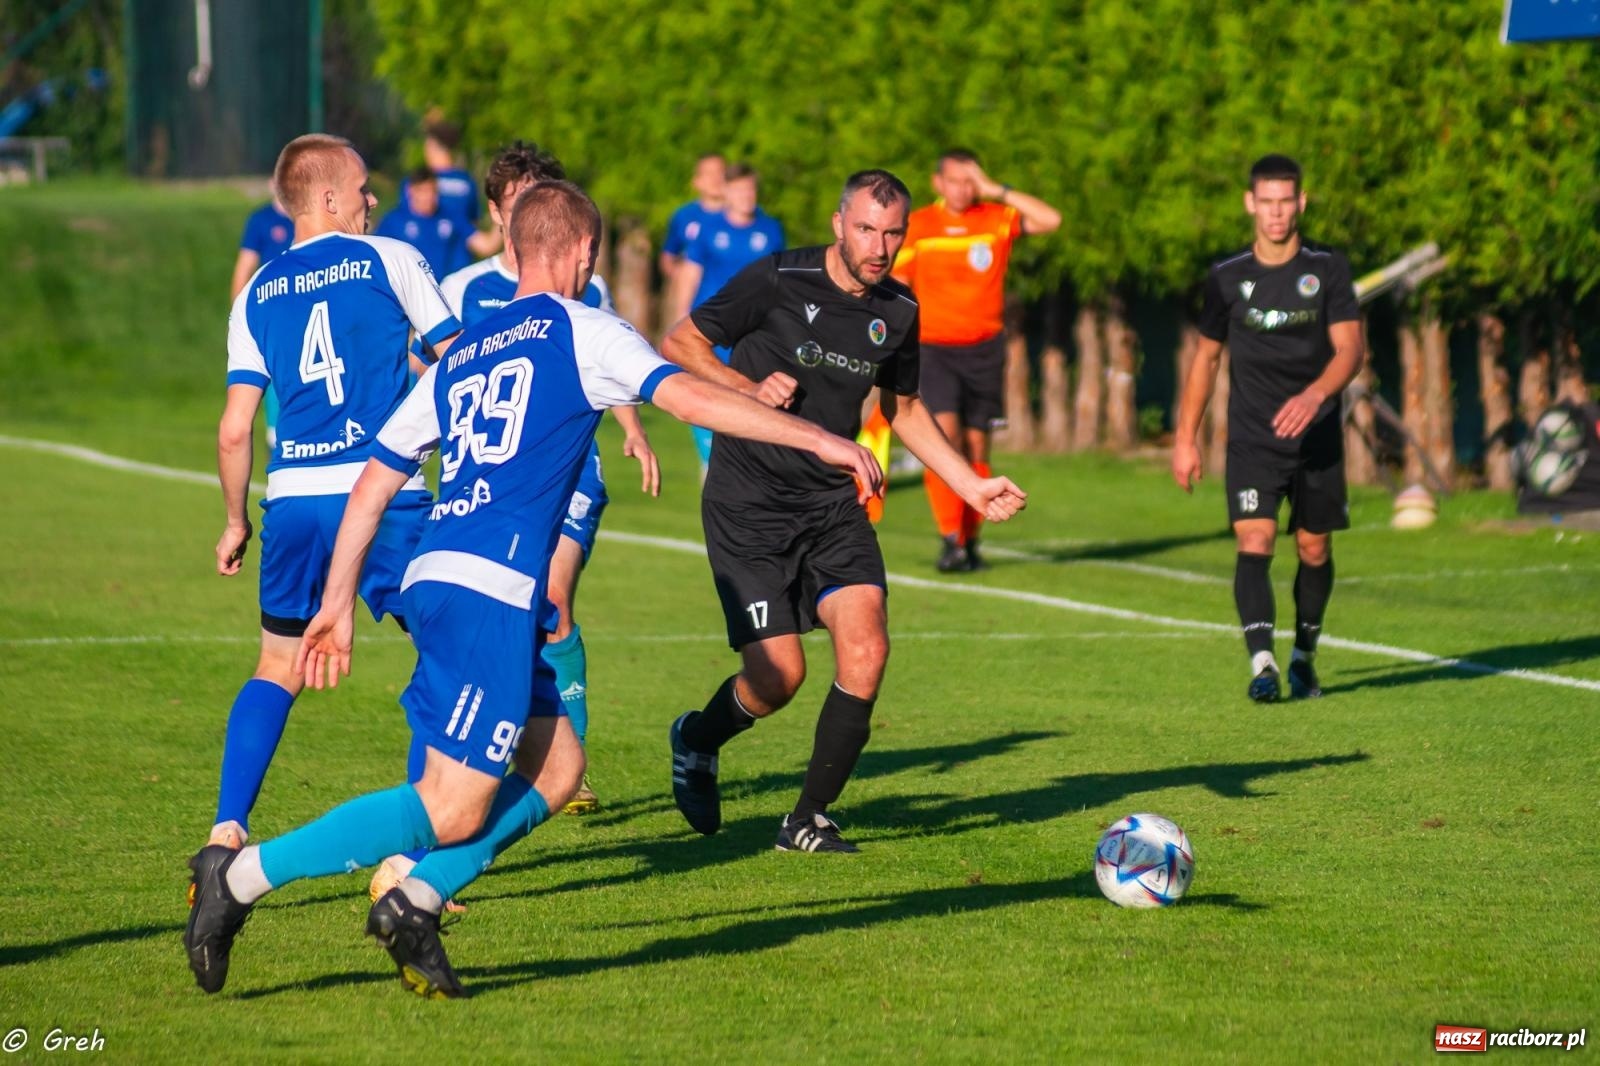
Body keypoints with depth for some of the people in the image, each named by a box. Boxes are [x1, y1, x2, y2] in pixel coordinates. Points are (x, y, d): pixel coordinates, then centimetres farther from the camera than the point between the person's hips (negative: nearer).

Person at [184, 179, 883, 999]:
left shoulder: (462, 355, 22)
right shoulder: (578, 331, 3)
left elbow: (374, 480, 22)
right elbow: (691, 398, -6)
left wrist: (338, 603, 26)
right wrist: (820, 440, -2)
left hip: (434, 577, 8)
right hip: (491, 588, -8)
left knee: (556, 767, 14)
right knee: (452, 808, -9)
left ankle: (413, 906, 4)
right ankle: (242, 877, -12)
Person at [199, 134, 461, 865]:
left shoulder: (257, 294, 12)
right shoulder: (388, 260, 3)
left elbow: (235, 428, 9)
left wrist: (235, 522, 21)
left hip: (292, 500, 4)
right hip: (383, 492, -4)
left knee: (278, 667, 19)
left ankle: (226, 829, 4)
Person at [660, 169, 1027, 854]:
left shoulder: (897, 311, 4)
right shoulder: (776, 282, -12)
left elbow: (904, 410, 21)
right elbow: (679, 344, -5)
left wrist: (972, 486, 14)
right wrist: (749, 387, -21)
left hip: (832, 502, 5)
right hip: (749, 504, -5)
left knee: (865, 647, -15)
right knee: (780, 673, -12)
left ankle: (808, 821, 0)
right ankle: (697, 741, 24)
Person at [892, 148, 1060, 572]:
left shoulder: (998, 219, 2)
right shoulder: (915, 226, 2)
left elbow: (1050, 220, -12)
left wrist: (997, 191, -11)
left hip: (984, 348, 1)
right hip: (934, 347, -1)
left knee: (976, 447, 4)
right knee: (944, 432, -18)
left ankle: (969, 540, 13)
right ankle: (950, 538, -18)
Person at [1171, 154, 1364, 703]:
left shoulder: (1328, 269, -3)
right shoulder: (1228, 278, 0)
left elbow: (1350, 349, -10)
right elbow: (1206, 355, 12)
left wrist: (1315, 395, -30)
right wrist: (1186, 439, 11)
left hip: (1317, 436, 0)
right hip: (1251, 441, 0)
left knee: (1314, 550, 9)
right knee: (1254, 543, -17)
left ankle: (1304, 656, 29)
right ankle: (1262, 665, -25)